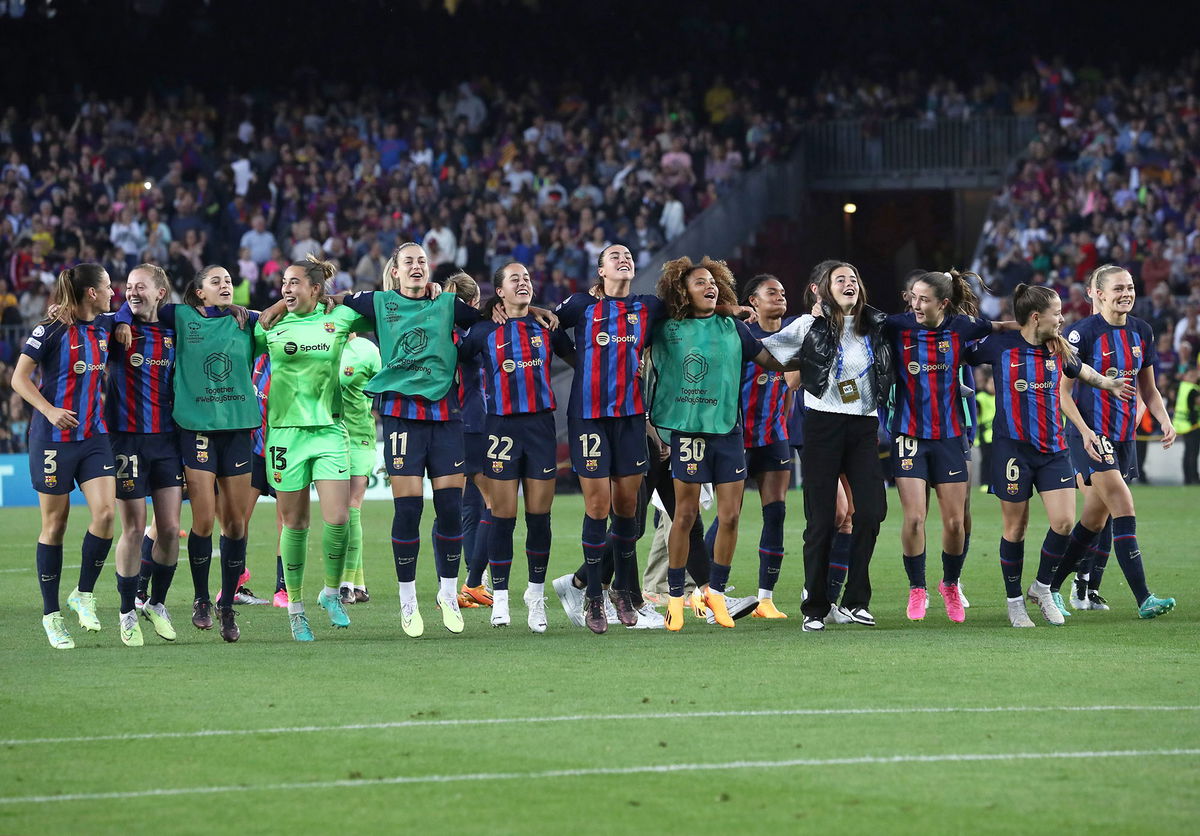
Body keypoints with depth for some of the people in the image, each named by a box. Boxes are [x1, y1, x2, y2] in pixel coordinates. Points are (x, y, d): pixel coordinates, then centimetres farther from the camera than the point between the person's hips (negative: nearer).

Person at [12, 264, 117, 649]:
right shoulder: (51, 330, -10)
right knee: (55, 523, 2)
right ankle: (51, 614, 11)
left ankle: (84, 595, 5)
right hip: (55, 437, -5)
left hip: (94, 436, 5)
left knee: (105, 511, -13)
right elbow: (19, 378, -9)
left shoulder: (103, 327, 8)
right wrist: (49, 410, -19)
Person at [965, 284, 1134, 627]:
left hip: (1053, 449, 4)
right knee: (1015, 527, 3)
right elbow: (963, 356, 9)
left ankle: (1042, 587, 15)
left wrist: (1108, 383, 36)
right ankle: (1014, 601, 17)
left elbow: (1080, 370, 28)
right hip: (1012, 449, -4)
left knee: (1064, 521, -7)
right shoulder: (999, 346, -8)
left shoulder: (1059, 348, 5)